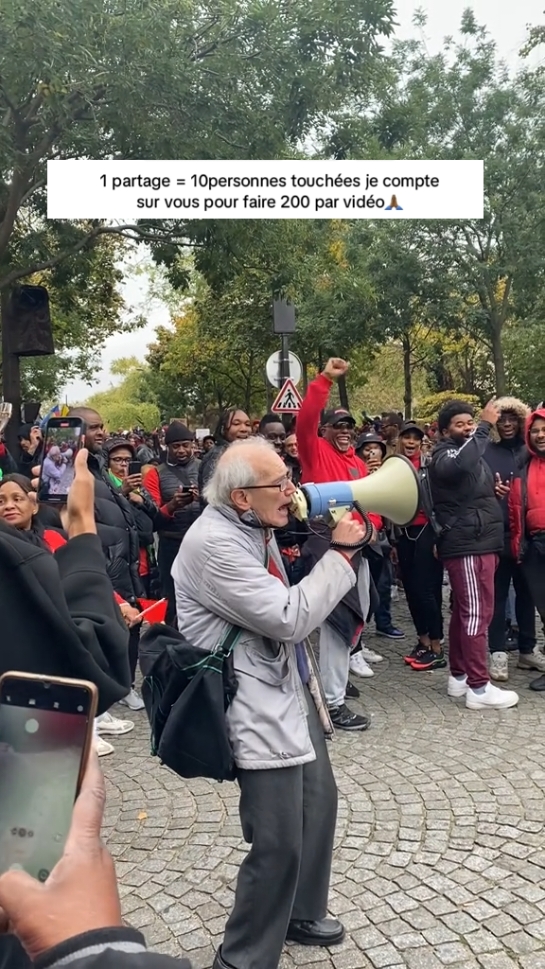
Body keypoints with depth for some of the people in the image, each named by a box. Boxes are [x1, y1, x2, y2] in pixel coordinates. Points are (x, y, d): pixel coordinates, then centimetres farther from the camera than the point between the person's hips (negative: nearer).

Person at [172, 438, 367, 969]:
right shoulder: (213, 543, -23)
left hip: (289, 687, 10)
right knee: (279, 842, -4)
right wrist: (340, 552, -19)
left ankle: (301, 913, 43)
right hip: (255, 704, -10)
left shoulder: (253, 527, 7)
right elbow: (288, 618, -25)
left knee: (319, 802, 20)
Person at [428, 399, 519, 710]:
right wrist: (486, 426, -28)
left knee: (464, 611, 13)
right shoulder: (445, 455, -9)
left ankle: (460, 676, 21)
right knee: (477, 612, -10)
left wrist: (496, 490, 8)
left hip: (480, 543, 10)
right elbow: (461, 465, -34)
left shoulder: (473, 454, 21)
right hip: (467, 546, -10)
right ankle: (479, 687, -7)